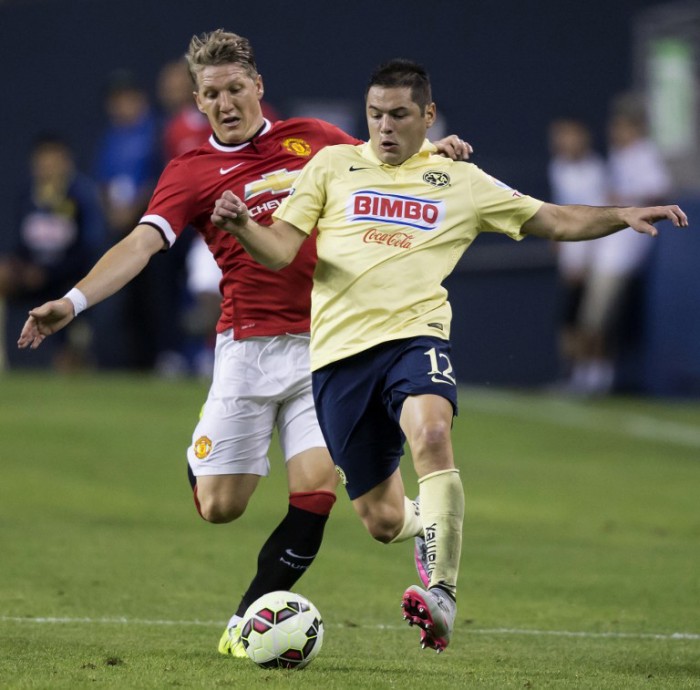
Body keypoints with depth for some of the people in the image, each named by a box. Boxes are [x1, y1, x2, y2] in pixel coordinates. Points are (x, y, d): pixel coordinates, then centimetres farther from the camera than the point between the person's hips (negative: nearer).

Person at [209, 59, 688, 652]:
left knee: (432, 434, -35)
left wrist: (623, 217, 3)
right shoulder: (332, 166, 12)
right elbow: (280, 251, 7)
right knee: (382, 521, 4)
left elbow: (552, 221, 18)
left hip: (414, 336, -1)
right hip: (338, 353, 1)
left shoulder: (461, 183, 14)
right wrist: (242, 226, -15)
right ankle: (428, 524, 42)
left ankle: (442, 594, -38)